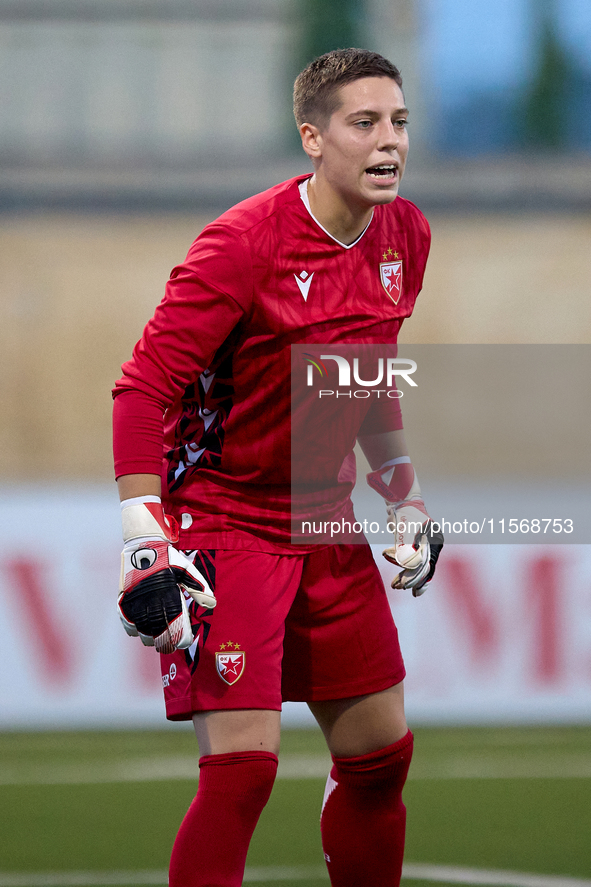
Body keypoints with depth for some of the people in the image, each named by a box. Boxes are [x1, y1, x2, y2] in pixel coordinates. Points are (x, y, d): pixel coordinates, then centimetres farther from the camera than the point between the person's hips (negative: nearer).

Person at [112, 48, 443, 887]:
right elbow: (142, 390, -19)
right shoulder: (245, 243, -20)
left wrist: (405, 497, 16)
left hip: (327, 526, 7)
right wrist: (147, 544, -24)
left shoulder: (407, 236, 2)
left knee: (381, 754, 9)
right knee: (243, 764, -16)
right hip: (222, 523, -7)